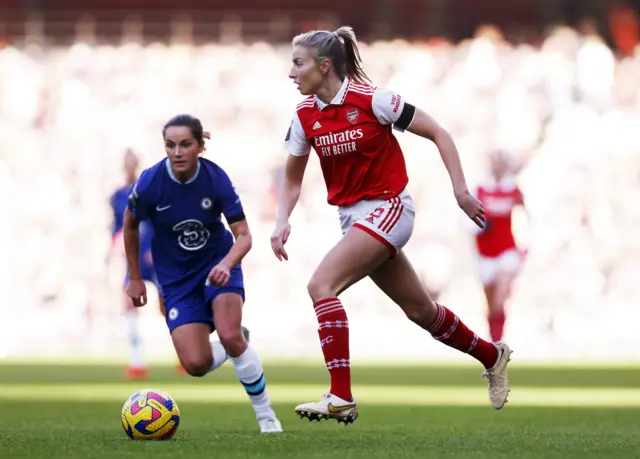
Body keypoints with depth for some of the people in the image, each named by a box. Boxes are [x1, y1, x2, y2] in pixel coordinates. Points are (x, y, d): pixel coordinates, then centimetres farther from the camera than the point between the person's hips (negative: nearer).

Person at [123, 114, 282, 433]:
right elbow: (130, 225, 2)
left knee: (229, 334, -26)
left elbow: (244, 236, -17)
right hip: (176, 278, 1)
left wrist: (226, 264, -38)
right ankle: (237, 344, 26)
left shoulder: (216, 178, -19)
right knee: (196, 365, -12)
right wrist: (135, 278, 7)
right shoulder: (150, 183, -18)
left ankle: (266, 415, -6)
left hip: (218, 265, -1)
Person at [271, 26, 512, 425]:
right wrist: (283, 222, -6)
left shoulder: (372, 100, -16)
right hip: (352, 216, 7)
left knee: (321, 285, -23)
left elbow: (437, 133, -9)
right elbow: (293, 179, 11)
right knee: (421, 311, 15)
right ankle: (492, 356, 39)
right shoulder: (305, 116, 0)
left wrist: (460, 189, -14)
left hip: (387, 209, -6)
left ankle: (341, 398, -25)